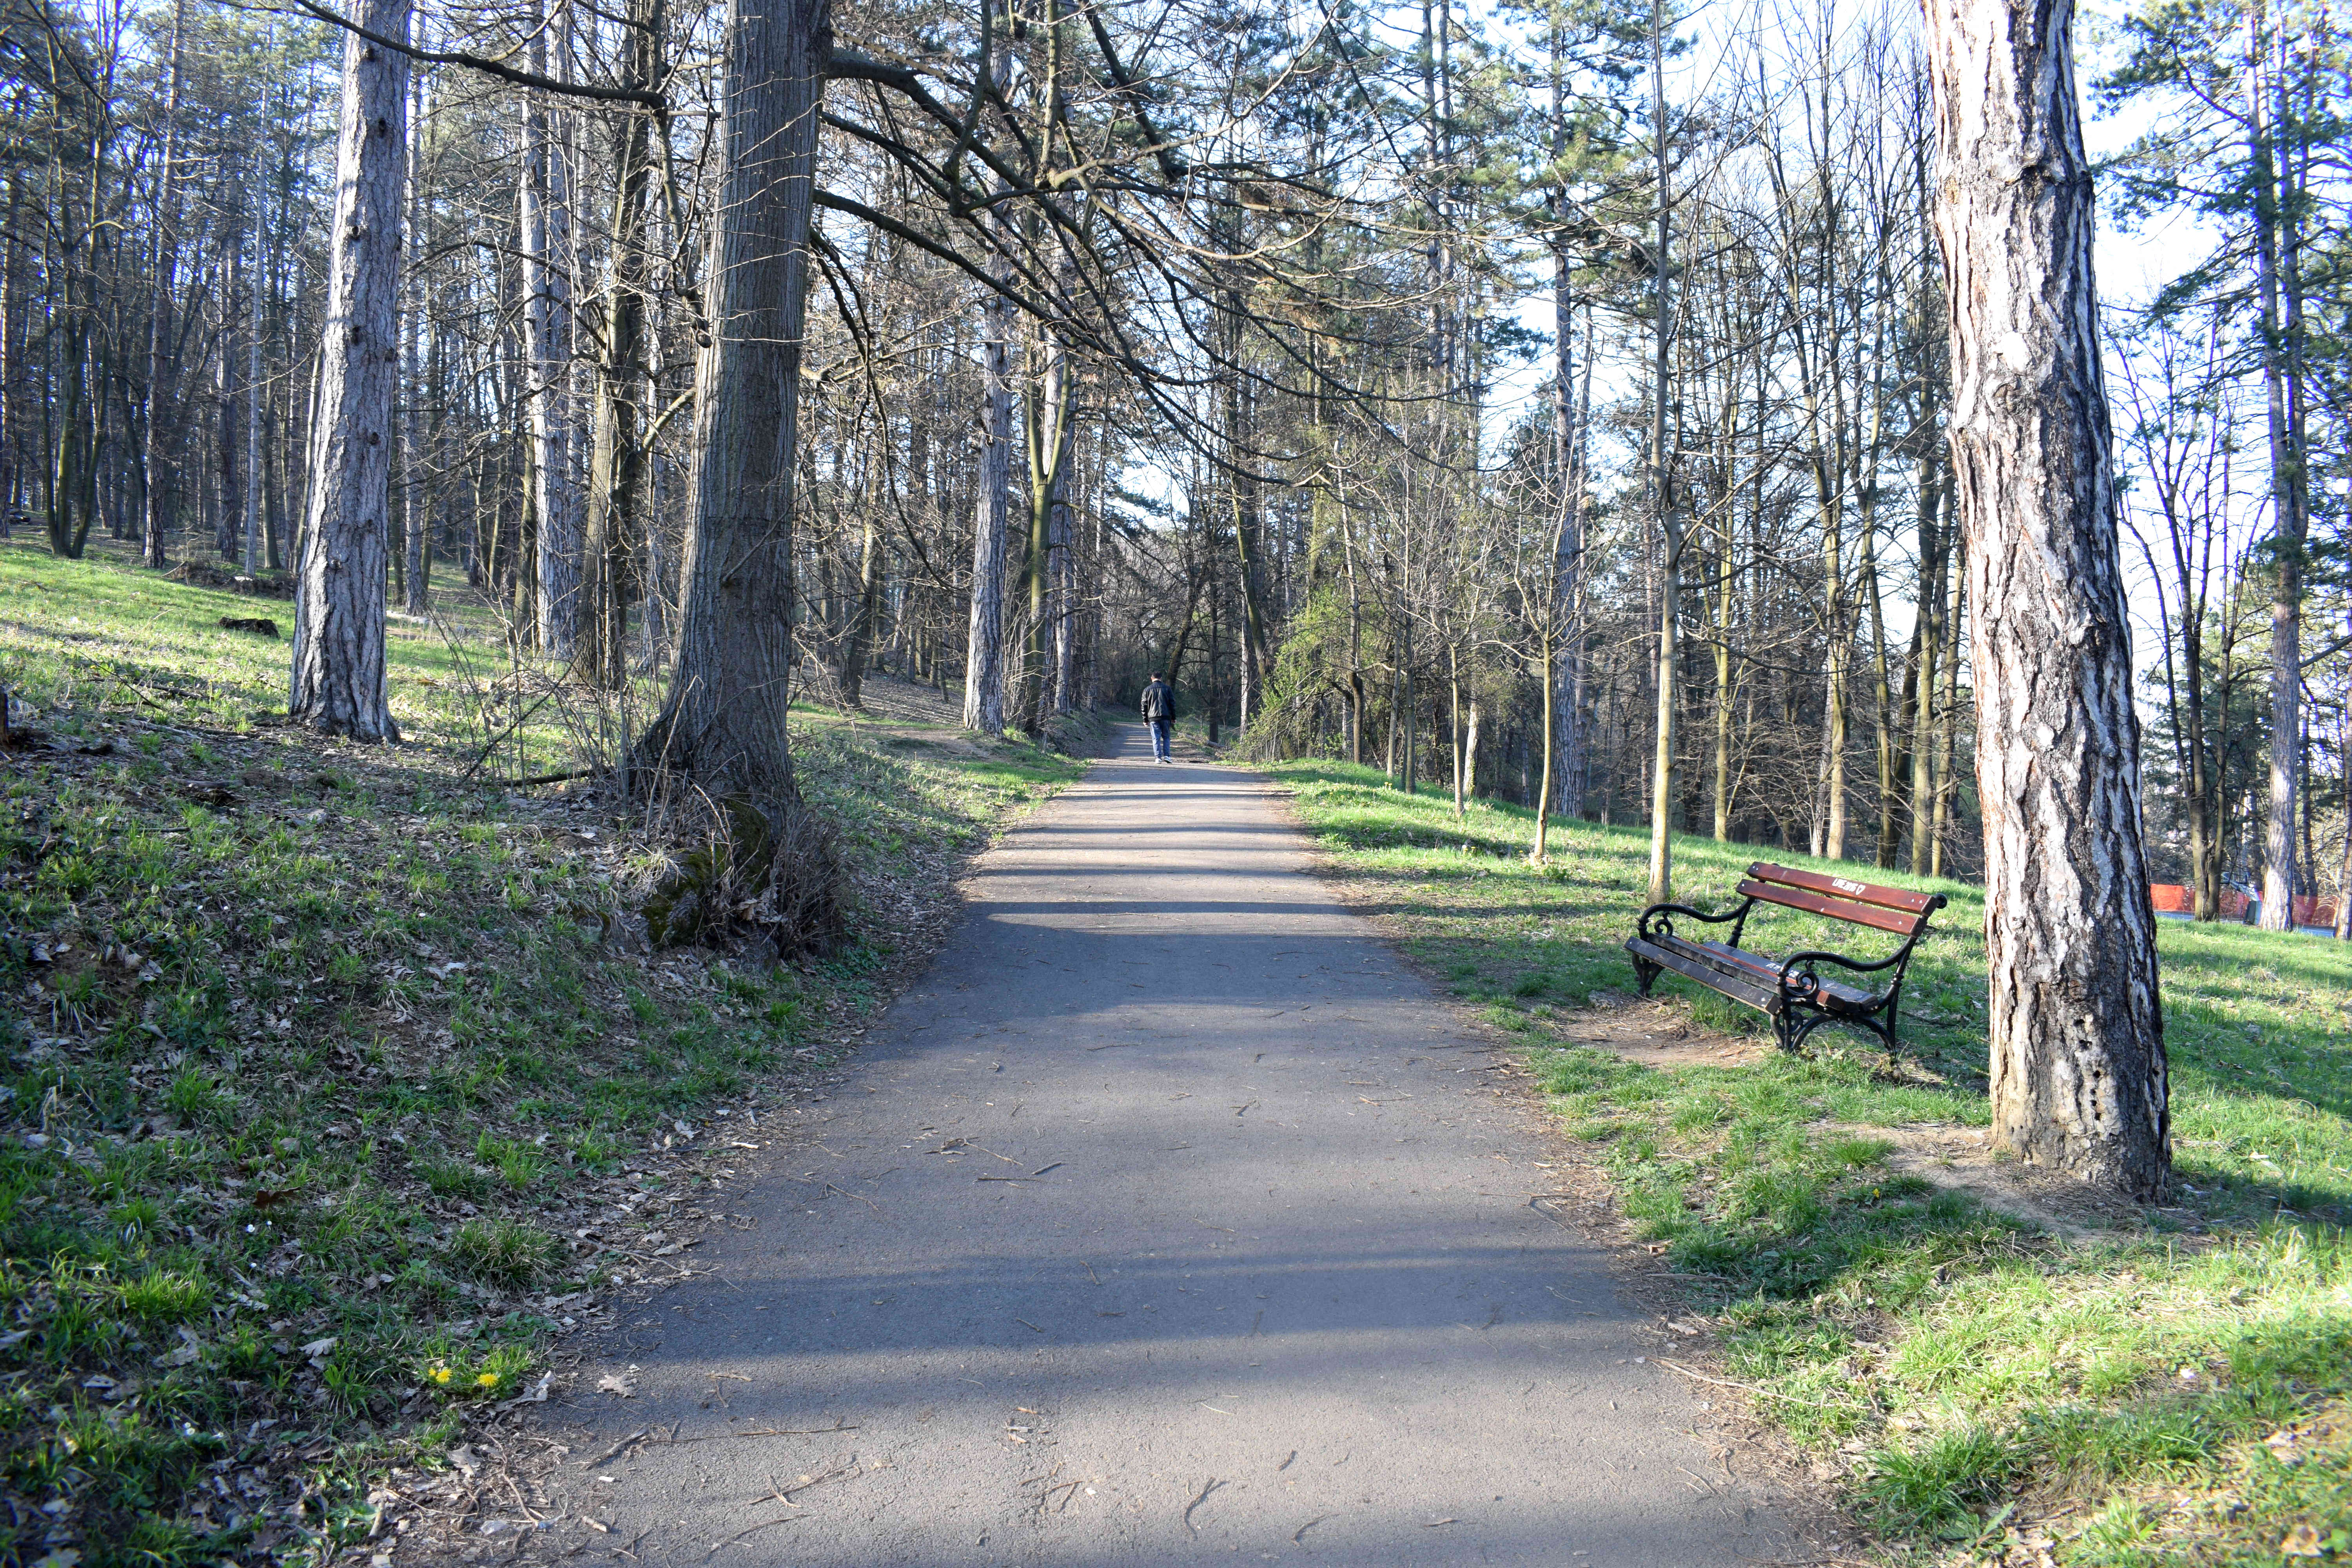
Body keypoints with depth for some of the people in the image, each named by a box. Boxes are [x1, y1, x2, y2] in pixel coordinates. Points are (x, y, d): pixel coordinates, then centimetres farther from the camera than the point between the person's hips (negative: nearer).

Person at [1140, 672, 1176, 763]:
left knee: (1156, 738, 2)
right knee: (1166, 737, 11)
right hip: (1166, 717, 0)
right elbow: (1172, 703, 6)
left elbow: (1144, 706, 6)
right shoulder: (1167, 688, 6)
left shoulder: (1147, 690, 6)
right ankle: (1167, 756, 1)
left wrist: (1145, 720, 11)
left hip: (1153, 718, 0)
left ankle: (1158, 757, -6)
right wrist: (1173, 718, 10)